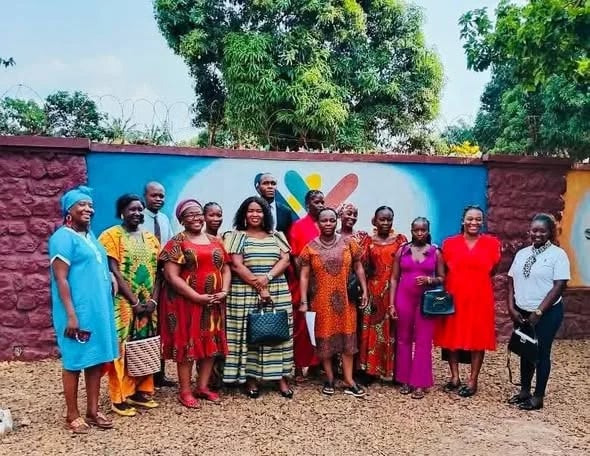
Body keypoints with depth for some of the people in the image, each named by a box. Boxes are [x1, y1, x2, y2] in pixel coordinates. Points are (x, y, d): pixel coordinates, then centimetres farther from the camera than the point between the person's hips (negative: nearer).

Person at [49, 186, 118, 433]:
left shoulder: (90, 236, 14)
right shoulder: (63, 237, -11)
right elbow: (60, 278, -17)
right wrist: (71, 314, -20)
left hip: (98, 309, 8)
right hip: (78, 311, -8)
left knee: (96, 359, 12)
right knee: (75, 361, 3)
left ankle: (92, 411, 23)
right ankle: (72, 415, 17)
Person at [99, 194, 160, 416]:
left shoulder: (150, 238, 12)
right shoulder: (111, 235, -6)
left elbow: (156, 271, 9)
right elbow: (115, 273, -13)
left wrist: (153, 299, -4)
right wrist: (134, 302, -15)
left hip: (148, 304, 6)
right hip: (123, 303, -5)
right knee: (122, 349, -1)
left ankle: (141, 390, 23)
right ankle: (119, 398, 9)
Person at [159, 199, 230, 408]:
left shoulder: (215, 241, 11)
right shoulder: (177, 242, -6)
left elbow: (226, 268, 12)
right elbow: (171, 276, -14)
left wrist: (224, 291, -6)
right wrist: (197, 297, -18)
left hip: (214, 303, 5)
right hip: (187, 302, -5)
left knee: (211, 344, 9)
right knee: (187, 344, 2)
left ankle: (203, 386, 23)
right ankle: (185, 391, 13)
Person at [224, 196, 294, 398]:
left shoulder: (276, 236, 12)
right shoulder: (237, 236, 1)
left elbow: (285, 260, 2)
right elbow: (237, 266, -8)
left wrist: (267, 277, -15)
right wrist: (258, 287, -13)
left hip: (278, 293, 3)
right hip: (246, 294, -3)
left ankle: (281, 378, 10)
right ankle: (250, 378, 9)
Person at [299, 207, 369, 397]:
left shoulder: (348, 244, 1)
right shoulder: (310, 247, -2)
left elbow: (358, 268, 8)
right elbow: (304, 276, -3)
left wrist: (364, 290, 1)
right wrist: (303, 301, -8)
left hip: (345, 299, 1)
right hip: (321, 301, -1)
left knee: (347, 338, 5)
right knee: (325, 338, 6)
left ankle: (349, 381, 12)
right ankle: (329, 379, 19)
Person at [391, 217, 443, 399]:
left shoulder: (435, 252, 3)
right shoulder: (402, 250, 4)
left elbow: (442, 278, 8)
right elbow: (394, 278, 4)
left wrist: (429, 280, -14)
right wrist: (392, 304, -2)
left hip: (426, 301, -1)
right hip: (404, 299, 1)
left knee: (423, 341, 0)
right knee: (404, 339, 7)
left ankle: (420, 383, 7)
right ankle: (405, 380, 18)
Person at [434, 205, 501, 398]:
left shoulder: (492, 243, 2)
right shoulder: (449, 243, 2)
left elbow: (492, 270, 11)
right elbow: (444, 271, 6)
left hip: (480, 298, -1)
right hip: (454, 297, 1)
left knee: (478, 338, 5)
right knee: (452, 337, 7)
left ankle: (473, 381, 17)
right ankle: (454, 377, 23)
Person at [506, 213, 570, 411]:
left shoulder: (558, 254, -9)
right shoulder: (522, 253, 6)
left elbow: (559, 287, -14)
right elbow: (512, 281, 8)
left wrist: (538, 312, -16)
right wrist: (511, 307, -3)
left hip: (547, 313, -5)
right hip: (522, 312, 5)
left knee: (541, 352, 4)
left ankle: (538, 396, 15)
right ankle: (524, 390, 27)